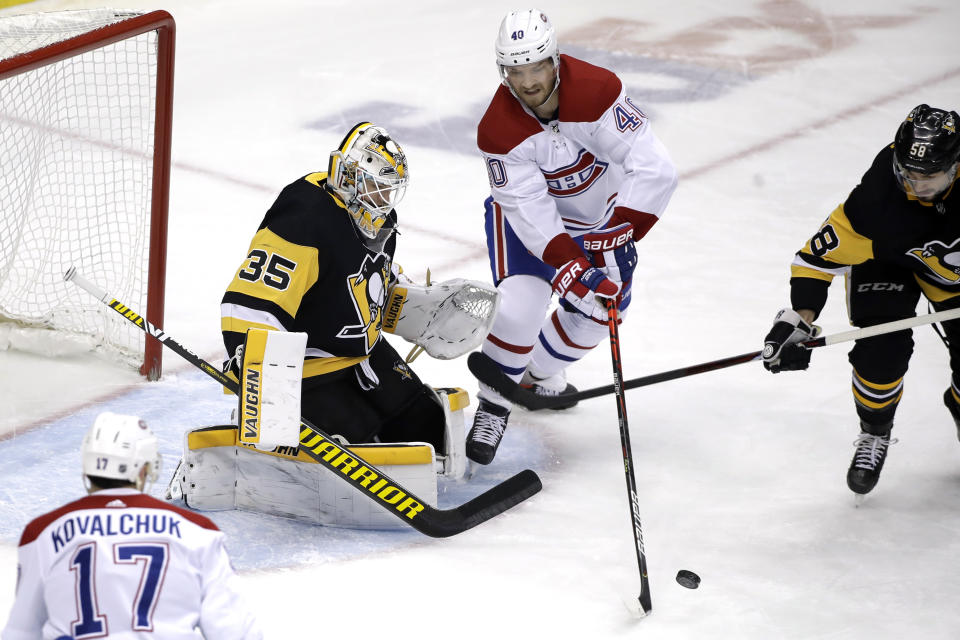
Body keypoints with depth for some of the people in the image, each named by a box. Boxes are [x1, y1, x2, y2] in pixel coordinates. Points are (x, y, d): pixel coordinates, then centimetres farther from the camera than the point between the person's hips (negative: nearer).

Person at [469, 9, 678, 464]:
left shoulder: (597, 90, -34)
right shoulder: (498, 131, -31)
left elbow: (653, 169, -35)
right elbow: (530, 211, -30)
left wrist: (616, 237, -38)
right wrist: (570, 267, -40)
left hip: (597, 211, 3)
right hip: (527, 209, -2)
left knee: (601, 303, 7)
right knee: (520, 304, -21)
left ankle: (538, 375, 35)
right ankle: (492, 408, 1)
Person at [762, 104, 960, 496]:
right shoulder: (876, 198, -38)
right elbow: (822, 254, -31)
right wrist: (800, 318, -39)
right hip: (883, 255, -2)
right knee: (882, 350, -17)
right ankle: (874, 433, 10)